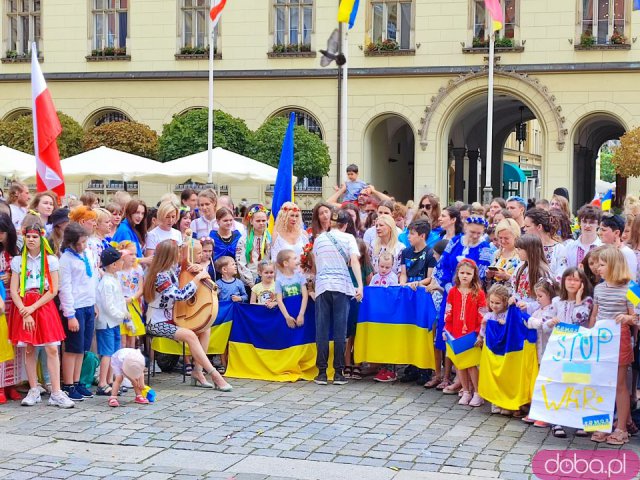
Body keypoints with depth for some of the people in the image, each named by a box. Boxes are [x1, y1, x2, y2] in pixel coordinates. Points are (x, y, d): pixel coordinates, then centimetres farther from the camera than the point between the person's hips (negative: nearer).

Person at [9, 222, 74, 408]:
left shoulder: (51, 260, 3)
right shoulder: (18, 261, 6)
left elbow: (54, 290, -3)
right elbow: (14, 290, 0)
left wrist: (33, 308, -12)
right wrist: (25, 313, -12)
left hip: (44, 306, -1)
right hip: (23, 309, 1)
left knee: (52, 349, -8)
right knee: (29, 350, 3)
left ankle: (56, 394, -7)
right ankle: (33, 391, 11)